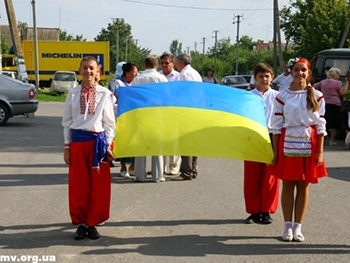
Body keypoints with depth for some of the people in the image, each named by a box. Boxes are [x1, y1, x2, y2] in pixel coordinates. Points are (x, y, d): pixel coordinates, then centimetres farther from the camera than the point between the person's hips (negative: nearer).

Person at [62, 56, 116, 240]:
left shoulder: (105, 94, -1)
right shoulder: (73, 93, 3)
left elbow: (109, 122, 3)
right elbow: (67, 122, 7)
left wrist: (108, 145, -2)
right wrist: (67, 146, 3)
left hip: (97, 141, -1)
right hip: (77, 141, 1)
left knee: (98, 185, 3)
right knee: (78, 185, 5)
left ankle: (92, 223, 16)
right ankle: (81, 222, 18)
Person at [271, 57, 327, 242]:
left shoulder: (316, 96, 2)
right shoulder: (282, 96, 1)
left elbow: (321, 125, 3)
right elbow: (277, 125, 2)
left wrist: (320, 151, -3)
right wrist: (275, 151, -1)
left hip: (309, 145, 1)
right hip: (287, 144, 0)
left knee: (303, 185, 5)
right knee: (288, 185, 3)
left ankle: (298, 227, 13)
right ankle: (288, 226, 12)